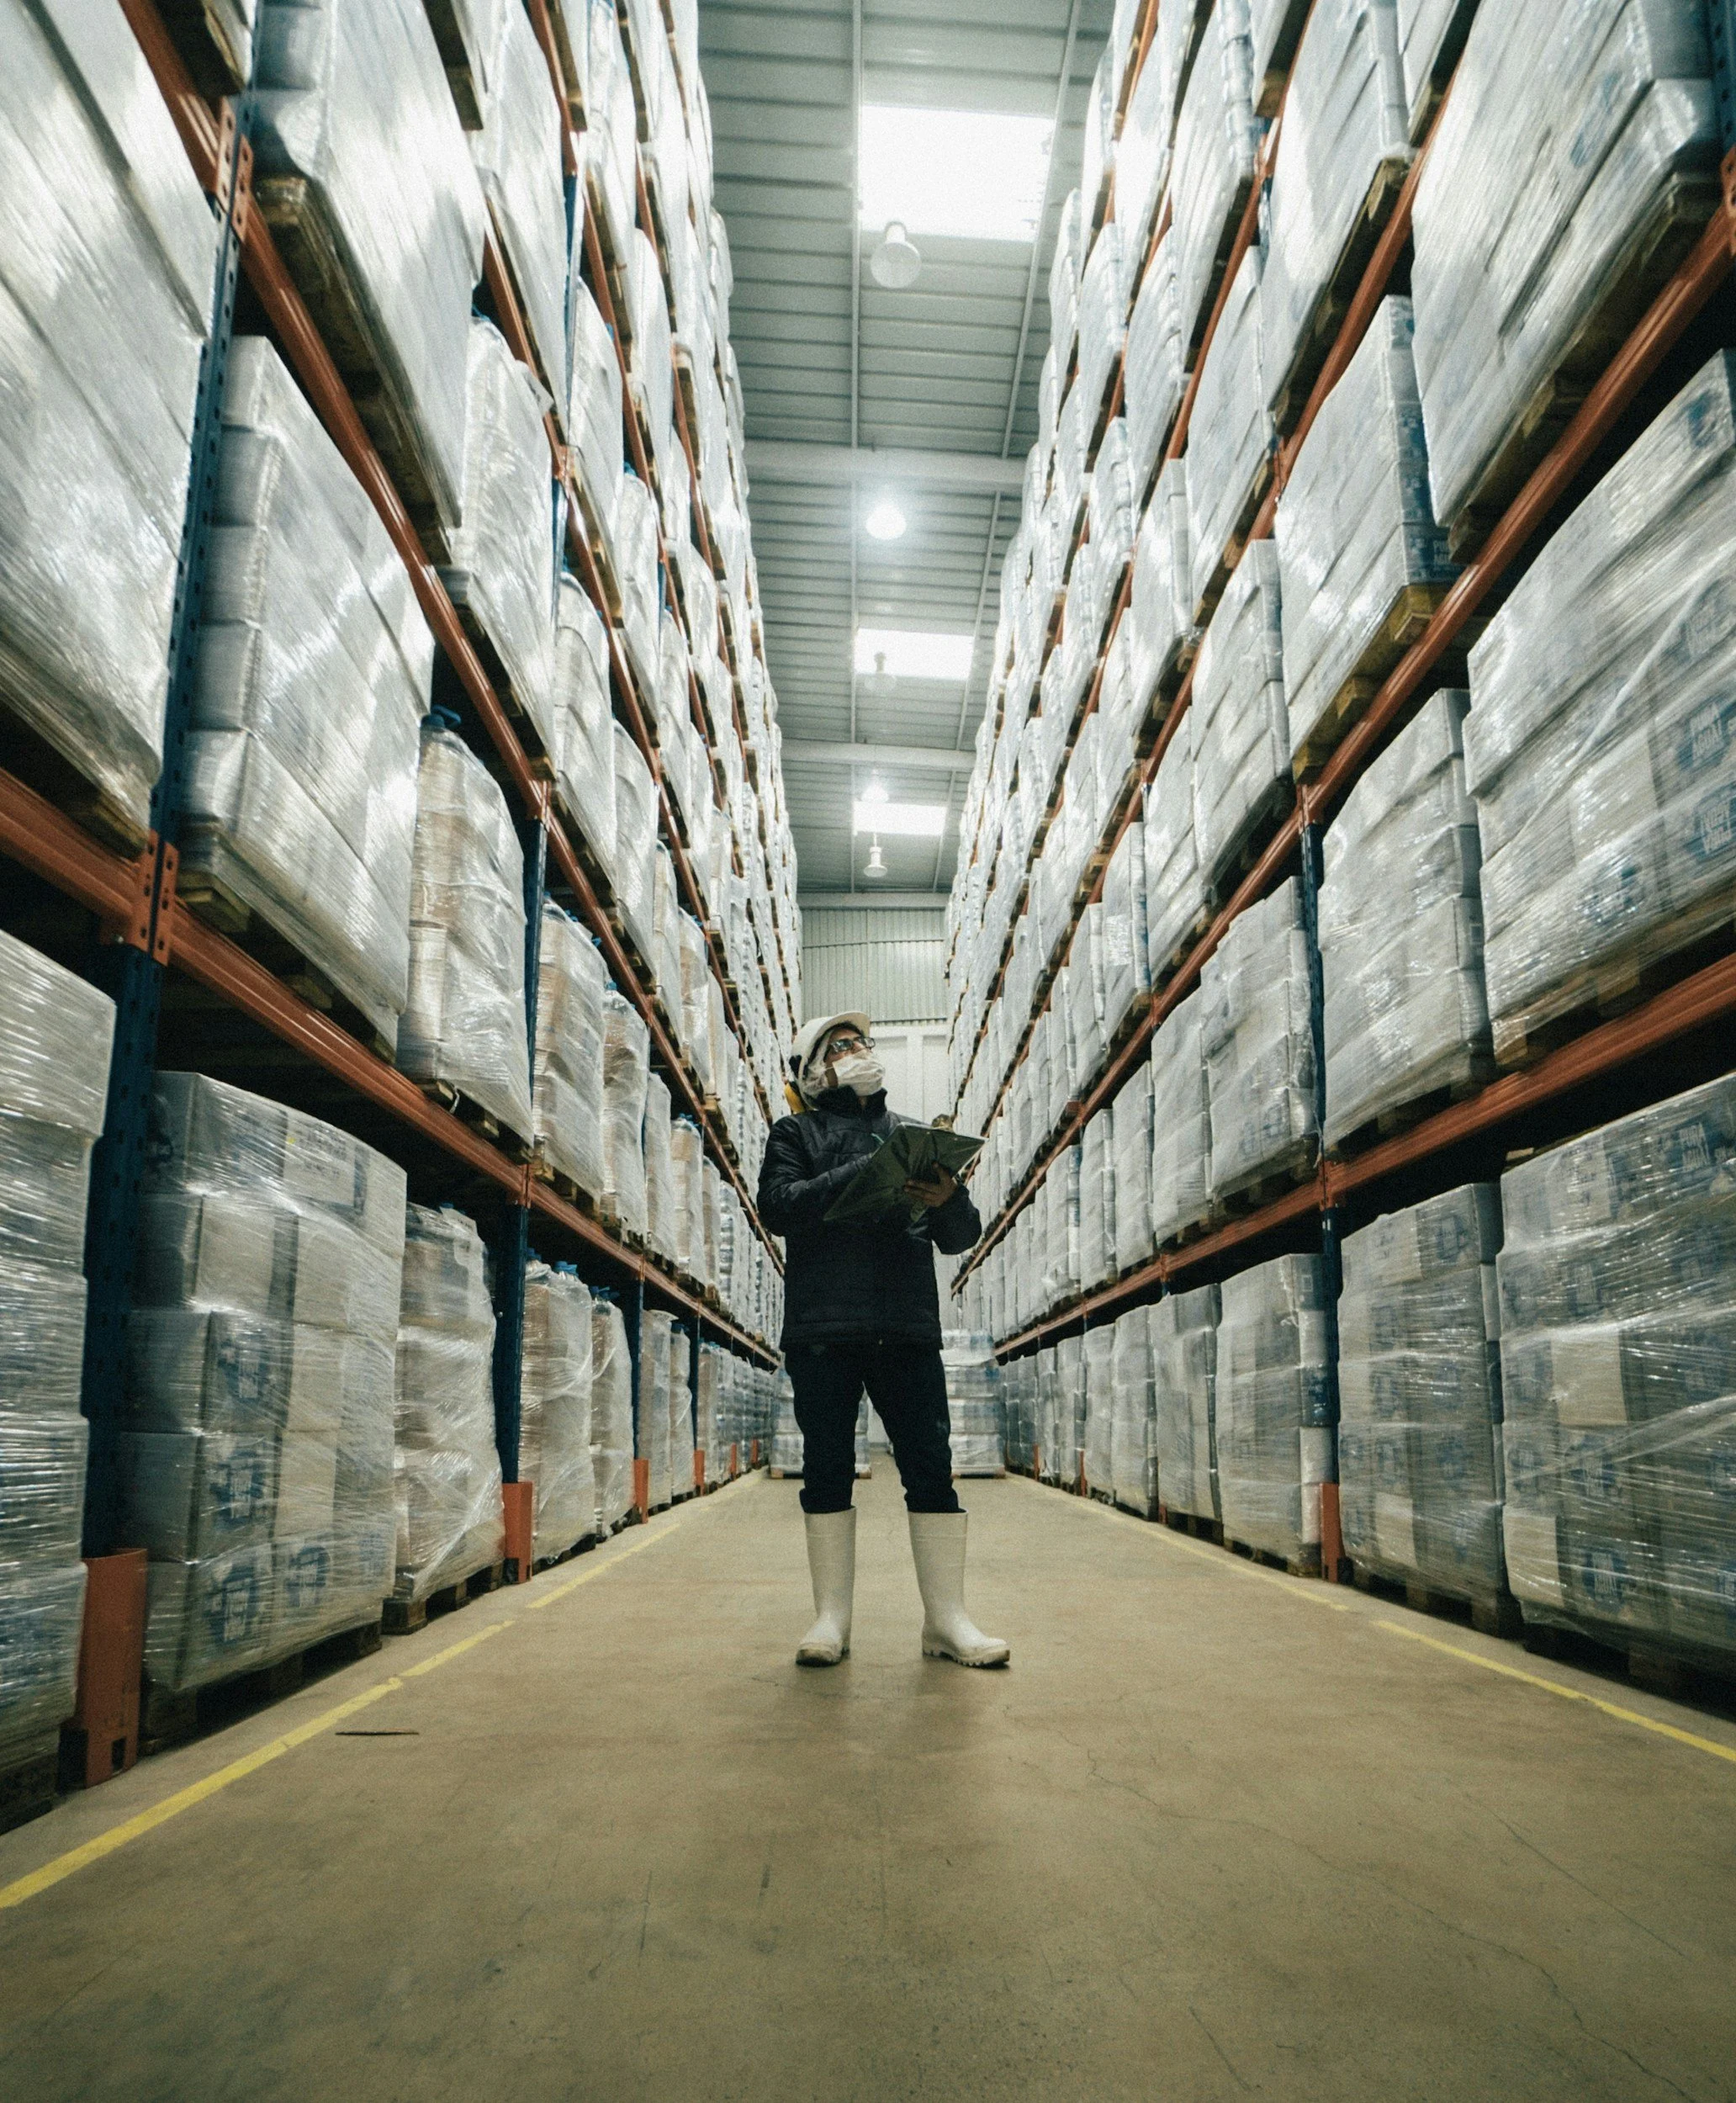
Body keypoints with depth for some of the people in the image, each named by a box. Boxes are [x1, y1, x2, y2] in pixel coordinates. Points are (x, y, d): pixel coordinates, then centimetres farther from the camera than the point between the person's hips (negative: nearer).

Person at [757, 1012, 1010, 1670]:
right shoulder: (797, 1133, 14)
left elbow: (961, 1237, 15)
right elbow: (777, 1206, -6)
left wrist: (949, 1202, -9)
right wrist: (863, 1175, -16)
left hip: (908, 1326, 2)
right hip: (822, 1327, -2)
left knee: (931, 1468, -1)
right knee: (827, 1470, 2)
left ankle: (946, 1619, 6)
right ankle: (831, 1618, 12)